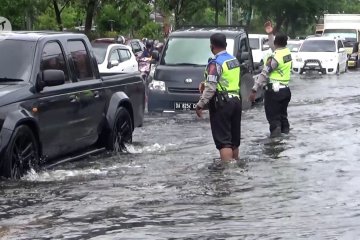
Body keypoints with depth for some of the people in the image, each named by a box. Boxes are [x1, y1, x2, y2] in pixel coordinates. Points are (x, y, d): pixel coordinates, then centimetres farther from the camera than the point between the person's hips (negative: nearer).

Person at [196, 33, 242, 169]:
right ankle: (235, 161, 30)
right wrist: (205, 85, 18)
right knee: (234, 136, 19)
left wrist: (200, 105, -17)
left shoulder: (216, 63, -16)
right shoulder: (234, 60, 12)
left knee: (222, 138, -7)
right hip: (236, 100, 9)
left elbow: (211, 88, -21)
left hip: (222, 103, -9)